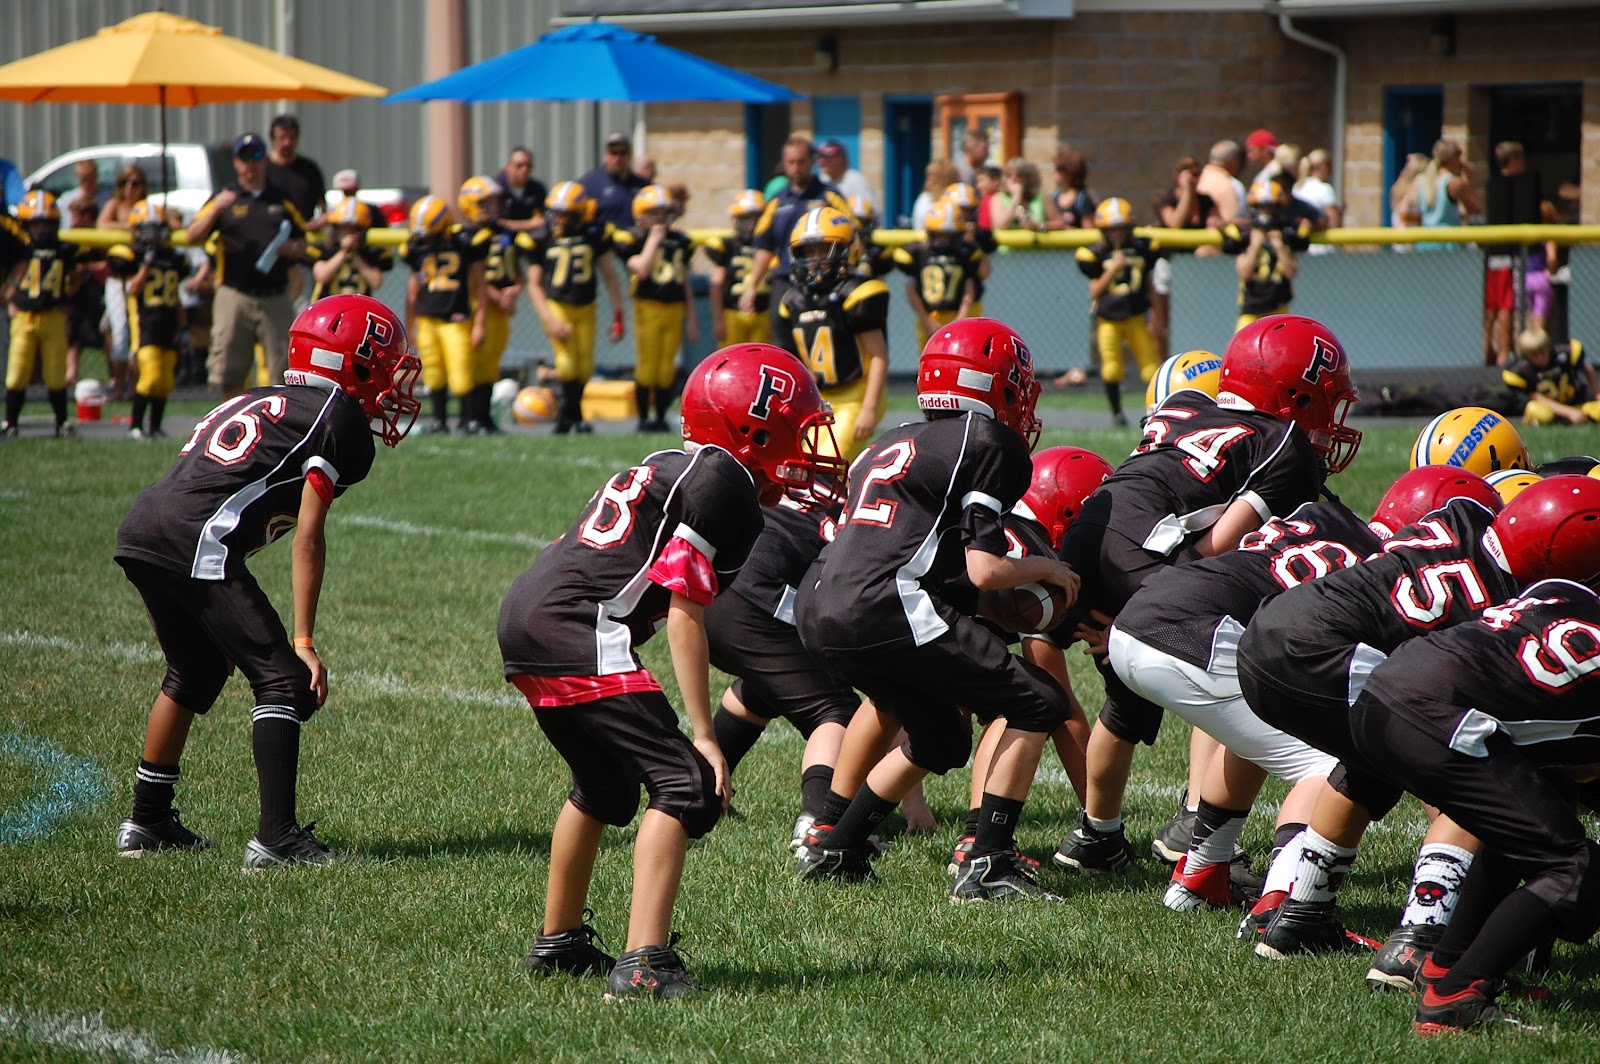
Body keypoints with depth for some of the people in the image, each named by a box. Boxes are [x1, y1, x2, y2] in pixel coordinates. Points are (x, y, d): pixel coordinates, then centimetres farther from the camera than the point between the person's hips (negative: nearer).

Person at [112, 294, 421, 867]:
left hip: (139, 529, 9)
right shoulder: (339, 418, 4)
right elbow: (308, 536, -3)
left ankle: (146, 821, 35)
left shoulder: (262, 402, 29)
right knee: (284, 680, -2)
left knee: (197, 673, 27)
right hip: (196, 542, -9)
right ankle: (276, 836, -11)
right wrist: (305, 641, -2)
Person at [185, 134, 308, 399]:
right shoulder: (224, 199, 8)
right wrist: (215, 210, -15)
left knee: (284, 371, -2)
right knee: (228, 372, -2)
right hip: (235, 295, -1)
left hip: (275, 297, 1)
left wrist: (291, 249, -4)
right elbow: (192, 237, 0)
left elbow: (301, 242, 19)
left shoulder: (283, 200, 15)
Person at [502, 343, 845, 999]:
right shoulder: (722, 484, -6)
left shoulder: (670, 467, 21)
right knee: (686, 785, -11)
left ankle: (557, 944, 40)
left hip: (522, 620, 10)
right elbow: (683, 616, -11)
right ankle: (643, 964, -21)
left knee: (603, 785, 28)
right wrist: (704, 736, -11)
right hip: (577, 634, -10)